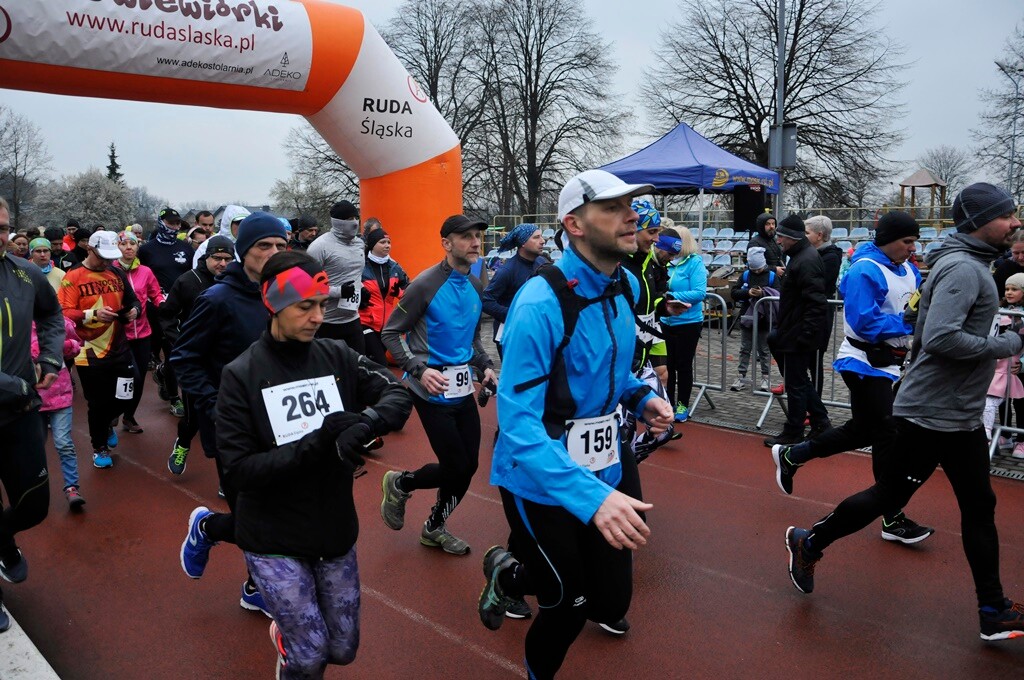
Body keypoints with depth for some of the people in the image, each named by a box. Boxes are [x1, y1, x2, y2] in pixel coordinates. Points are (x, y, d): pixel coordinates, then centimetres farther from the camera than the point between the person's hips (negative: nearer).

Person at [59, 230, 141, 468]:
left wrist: (134, 310, -5)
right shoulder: (73, 277, -9)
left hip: (119, 348, 5)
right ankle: (99, 447, 27)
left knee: (124, 398, 10)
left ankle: (105, 424, 43)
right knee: (97, 403, 5)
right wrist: (92, 314, -28)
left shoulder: (117, 273, 7)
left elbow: (132, 300, 17)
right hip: (90, 353, -4)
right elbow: (63, 313, -14)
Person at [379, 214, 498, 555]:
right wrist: (420, 370, -21)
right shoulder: (425, 285, -14)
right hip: (432, 390, -7)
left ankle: (435, 527, 32)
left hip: (463, 389, 7)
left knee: (468, 466, 10)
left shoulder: (476, 287, 8)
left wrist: (486, 367, 5)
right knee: (456, 467, -5)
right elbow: (390, 334, -9)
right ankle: (400, 483, 24)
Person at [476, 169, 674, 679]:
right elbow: (518, 421, -29)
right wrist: (590, 496, -39)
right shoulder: (542, 303, -25)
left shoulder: (625, 286, 0)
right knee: (571, 604, 10)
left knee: (611, 605, 14)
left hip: (604, 472, 7)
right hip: (539, 480, -7)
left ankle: (509, 575, 39)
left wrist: (640, 397, -4)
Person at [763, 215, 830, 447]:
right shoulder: (800, 256, 13)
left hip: (798, 336, -11)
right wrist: (781, 328, 21)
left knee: (796, 384, 0)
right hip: (792, 332, 11)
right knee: (799, 380, 19)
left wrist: (804, 335, -25)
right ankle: (820, 423, 27)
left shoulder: (806, 261, -20)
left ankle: (792, 434, 11)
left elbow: (816, 304, -26)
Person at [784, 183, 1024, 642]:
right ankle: (809, 543, 20)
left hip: (961, 415, 10)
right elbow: (940, 339, -30)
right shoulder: (963, 268, -18)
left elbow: (927, 332, 19)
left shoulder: (968, 265, 13)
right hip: (931, 413, -10)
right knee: (888, 496, 2)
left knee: (979, 509, 13)